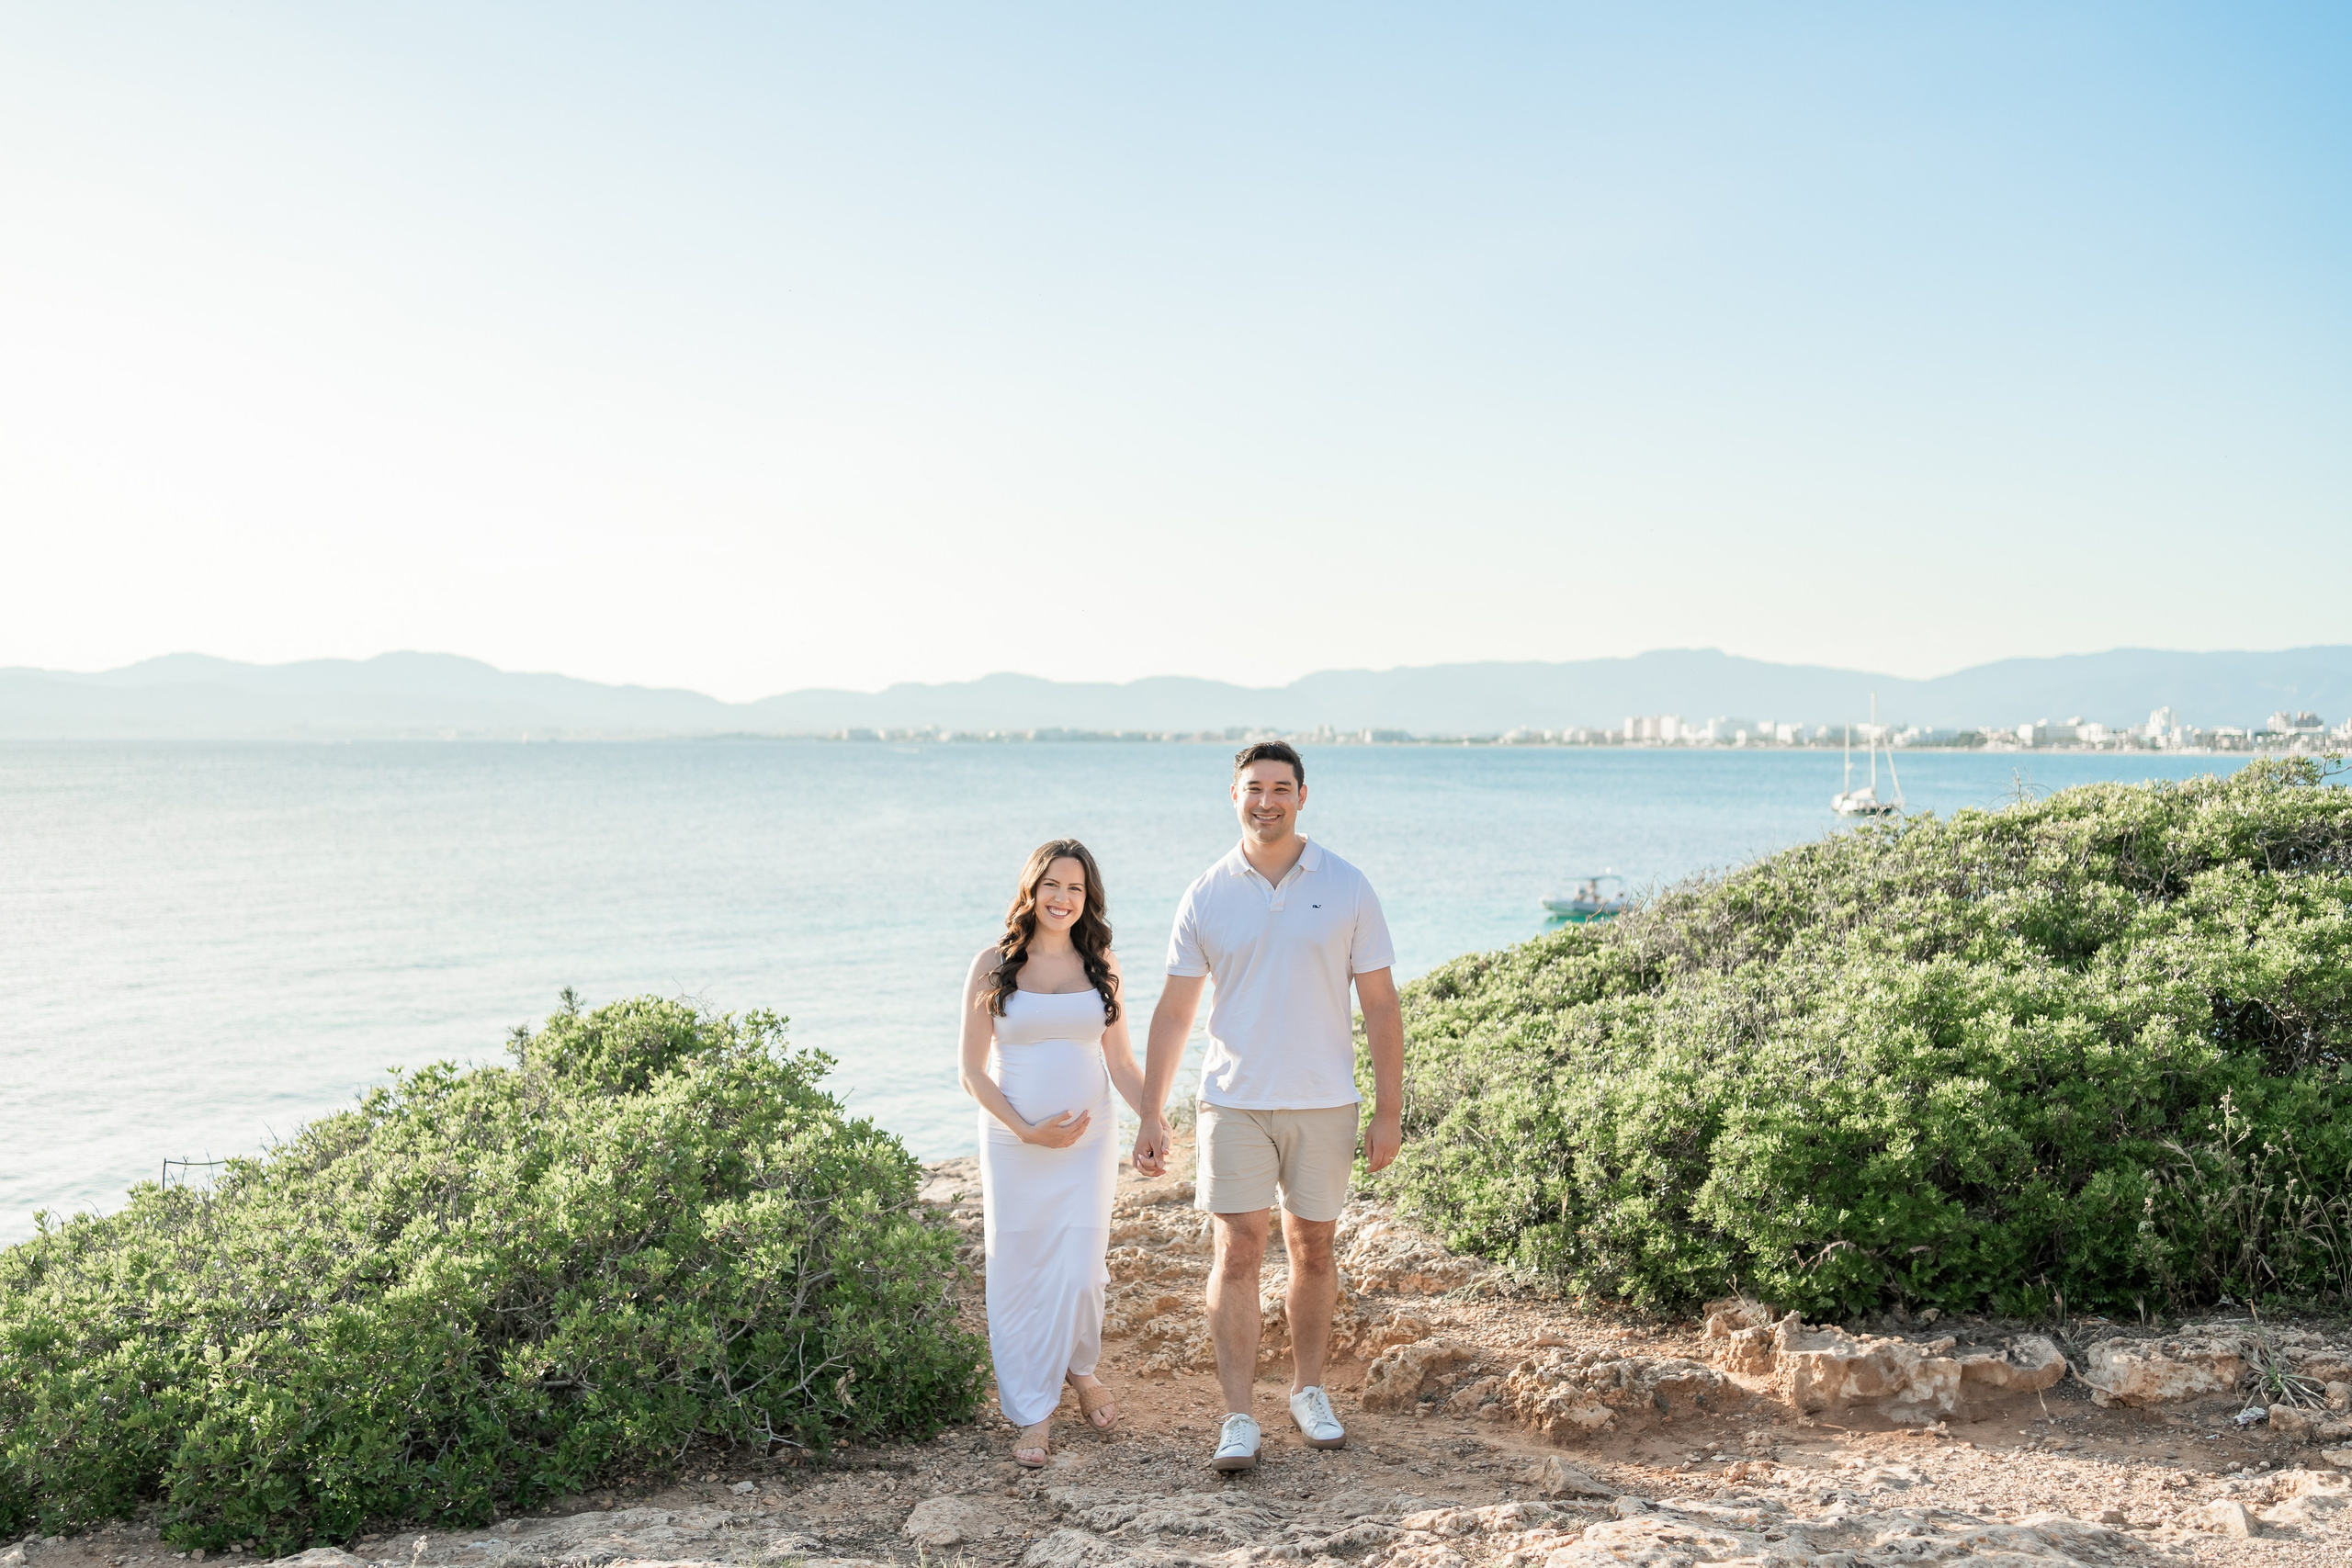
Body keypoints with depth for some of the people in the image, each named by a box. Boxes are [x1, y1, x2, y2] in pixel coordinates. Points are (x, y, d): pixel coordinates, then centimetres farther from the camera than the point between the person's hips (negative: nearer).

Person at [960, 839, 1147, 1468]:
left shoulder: (1099, 965, 5)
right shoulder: (994, 966, -3)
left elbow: (1121, 1062, 10)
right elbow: (972, 1072, -3)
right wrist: (1028, 1131, -12)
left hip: (1088, 1140, 2)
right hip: (1013, 1145, -1)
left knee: (1079, 1273, -4)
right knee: (1018, 1274, 1)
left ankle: (1080, 1367, 28)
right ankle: (1033, 1413, 17)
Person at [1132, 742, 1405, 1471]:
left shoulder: (1347, 888, -1)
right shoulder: (1207, 896, 0)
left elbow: (1380, 1005, 1)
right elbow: (1173, 1011, 5)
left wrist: (1389, 1111, -3)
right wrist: (1151, 1114, 2)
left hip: (1324, 1105, 0)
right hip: (1234, 1103, 0)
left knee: (1313, 1249, 11)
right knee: (1237, 1253, -3)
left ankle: (1308, 1389, 29)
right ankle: (1238, 1418, 2)